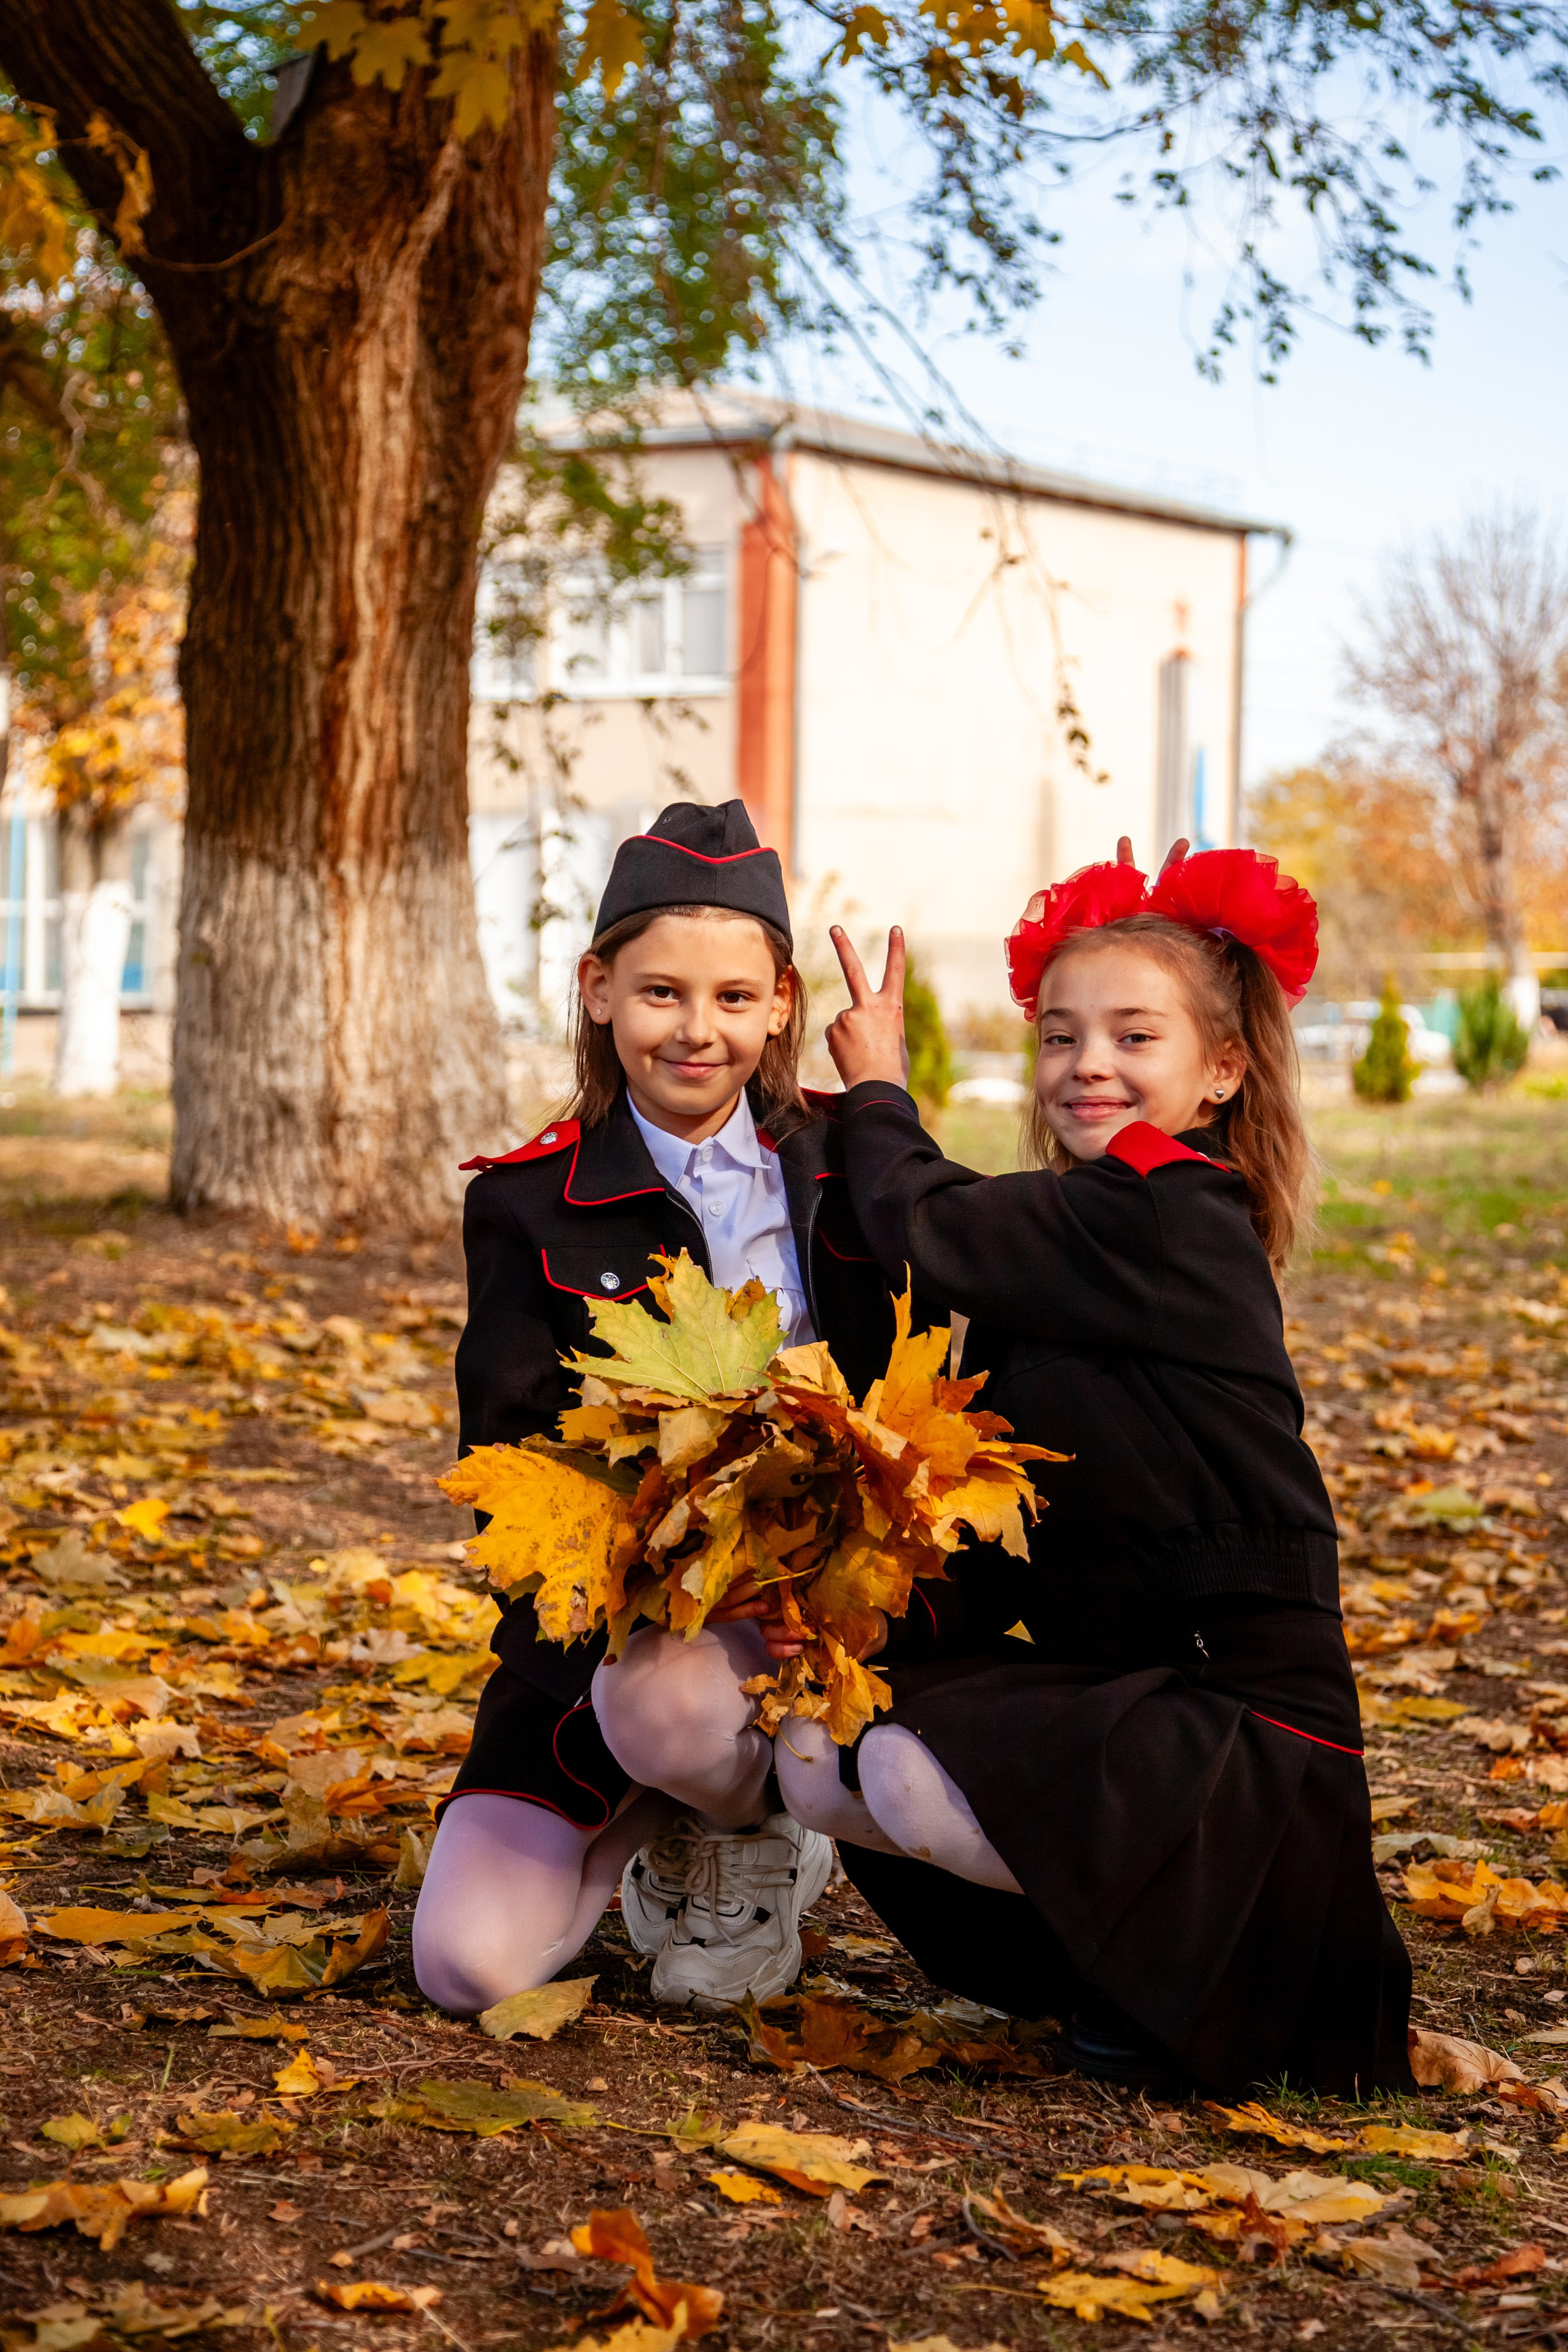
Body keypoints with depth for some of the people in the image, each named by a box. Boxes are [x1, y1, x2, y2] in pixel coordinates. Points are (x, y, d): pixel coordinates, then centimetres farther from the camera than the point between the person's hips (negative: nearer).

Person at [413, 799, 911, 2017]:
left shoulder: (848, 1163, 4)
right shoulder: (531, 1205, 2)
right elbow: (510, 1459, -5)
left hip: (817, 1599, -1)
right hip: (602, 1625, 2)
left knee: (664, 1700, -37)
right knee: (470, 1962, -12)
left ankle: (750, 1837, 1)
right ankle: (656, 1824, 21)